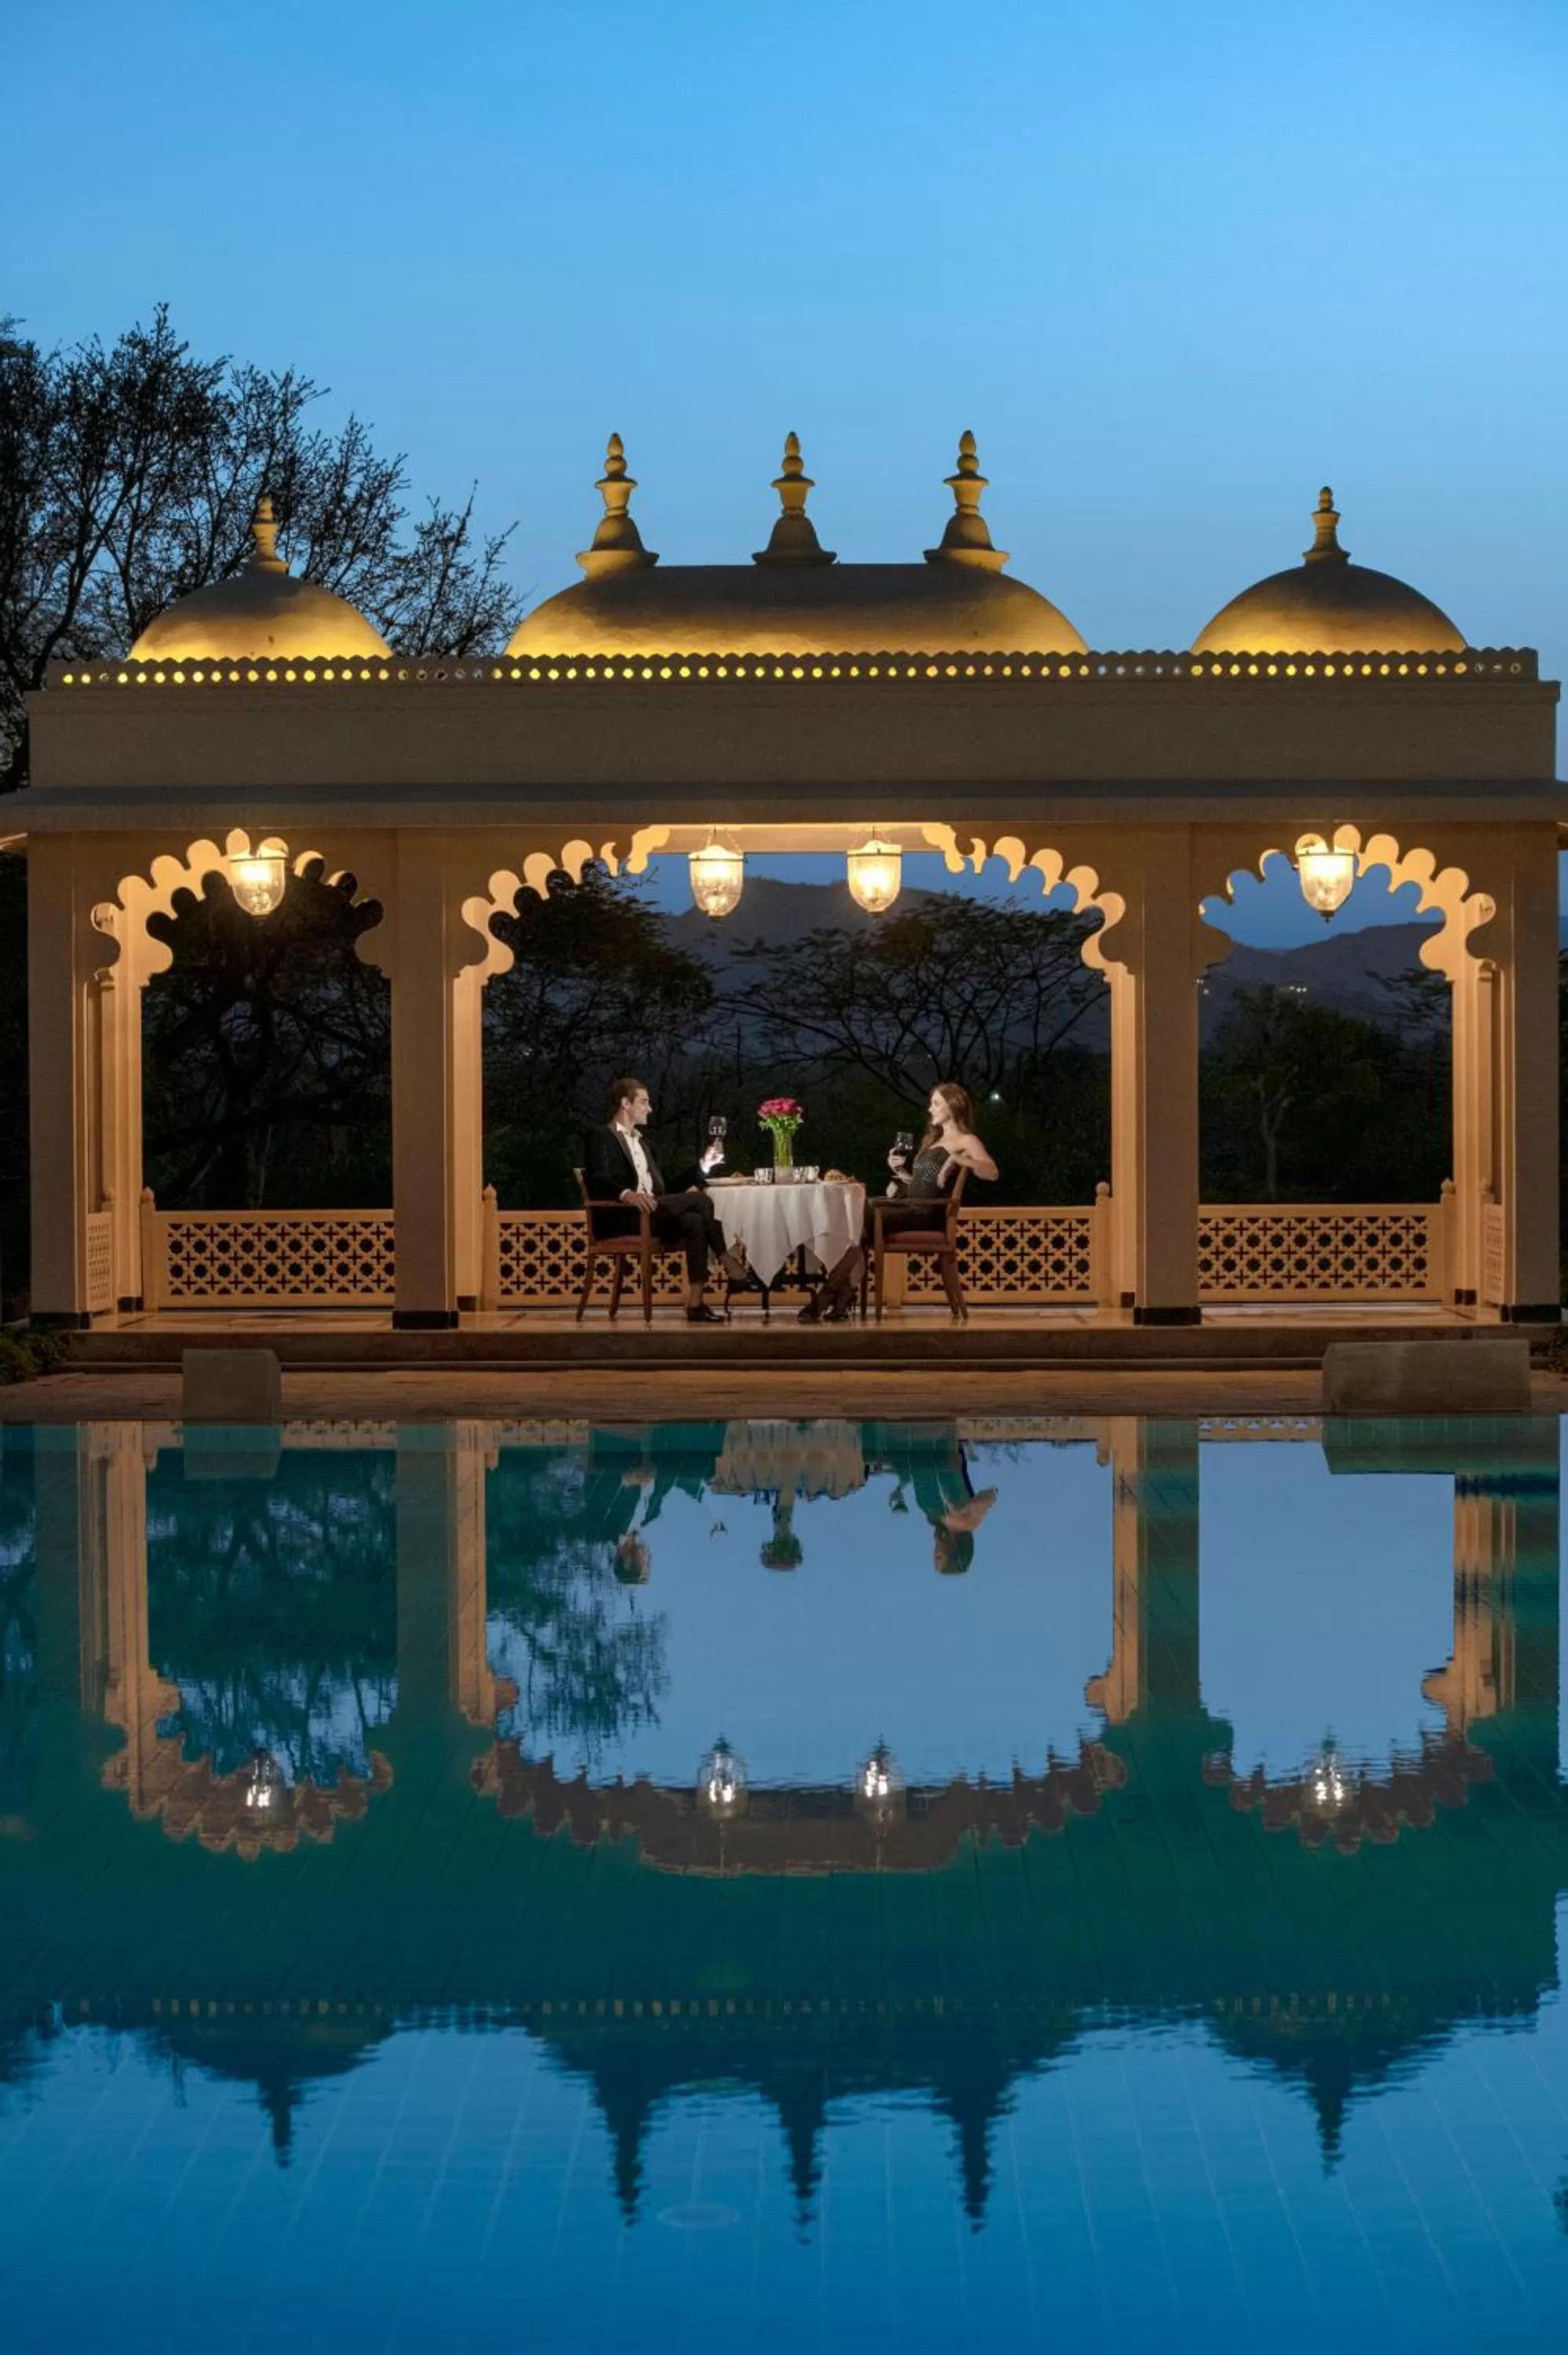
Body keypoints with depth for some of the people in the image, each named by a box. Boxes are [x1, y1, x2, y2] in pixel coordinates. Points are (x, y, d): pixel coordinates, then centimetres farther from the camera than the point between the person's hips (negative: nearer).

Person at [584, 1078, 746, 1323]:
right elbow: (599, 1181, -14)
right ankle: (727, 1260, -10)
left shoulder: (639, 1141, 31)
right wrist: (627, 1194, -34)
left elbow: (665, 1189, 26)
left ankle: (695, 1303, -32)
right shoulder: (601, 1137, 5)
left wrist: (703, 1166, 20)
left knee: (693, 1222, -26)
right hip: (619, 1217, -7)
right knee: (699, 1199, -21)